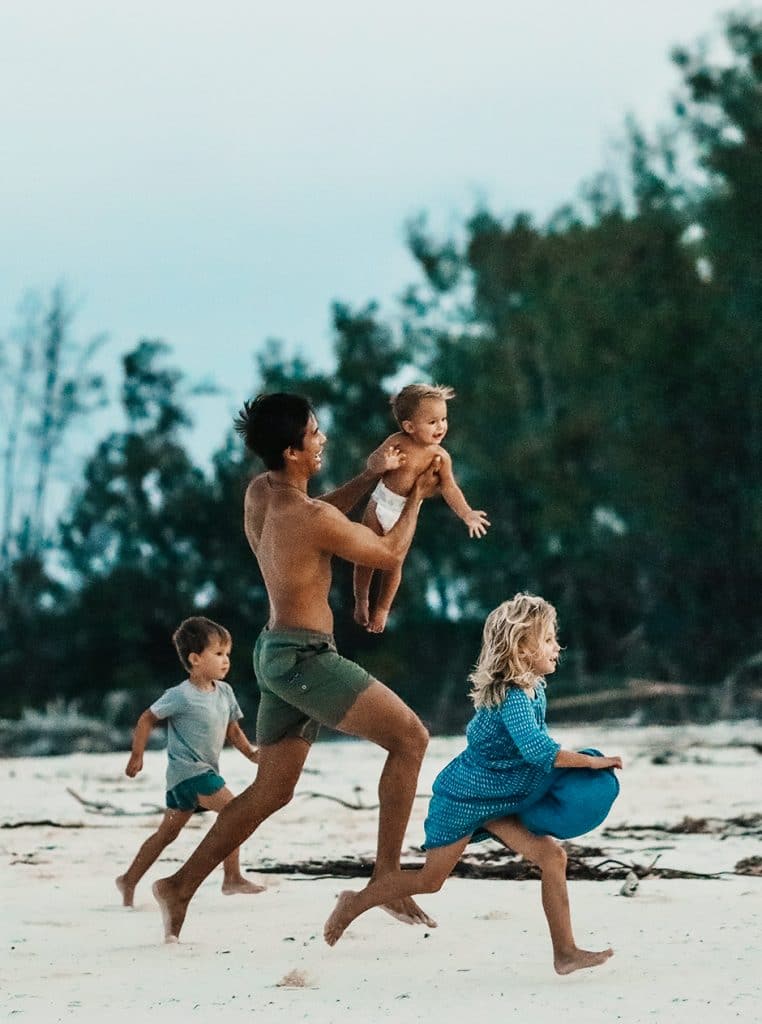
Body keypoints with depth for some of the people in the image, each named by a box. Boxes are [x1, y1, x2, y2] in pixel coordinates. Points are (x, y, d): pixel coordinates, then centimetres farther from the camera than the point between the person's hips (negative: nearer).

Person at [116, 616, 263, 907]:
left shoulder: (224, 692, 7)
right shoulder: (181, 696, -15)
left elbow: (232, 730, 16)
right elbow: (147, 719, -7)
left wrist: (251, 752, 1)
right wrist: (137, 756, -7)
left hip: (205, 771, 9)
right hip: (188, 770, -9)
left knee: (167, 833, 14)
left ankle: (129, 880, 22)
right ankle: (232, 878, -14)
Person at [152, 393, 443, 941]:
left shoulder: (259, 493, 5)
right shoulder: (314, 520, -20)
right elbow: (390, 553, -6)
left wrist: (370, 476, 16)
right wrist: (417, 495, 9)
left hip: (276, 653, 9)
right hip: (305, 655, -9)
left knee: (271, 790, 16)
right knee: (409, 736, -5)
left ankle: (181, 885, 19)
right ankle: (388, 877, -8)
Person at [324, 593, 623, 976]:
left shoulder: (535, 690, 2)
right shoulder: (512, 697, -27)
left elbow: (534, 746, 17)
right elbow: (536, 748, -41)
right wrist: (591, 761, -35)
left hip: (497, 801, 8)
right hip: (462, 798, -8)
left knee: (552, 856, -6)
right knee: (430, 878, 4)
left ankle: (565, 951, -6)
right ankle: (354, 904, 26)